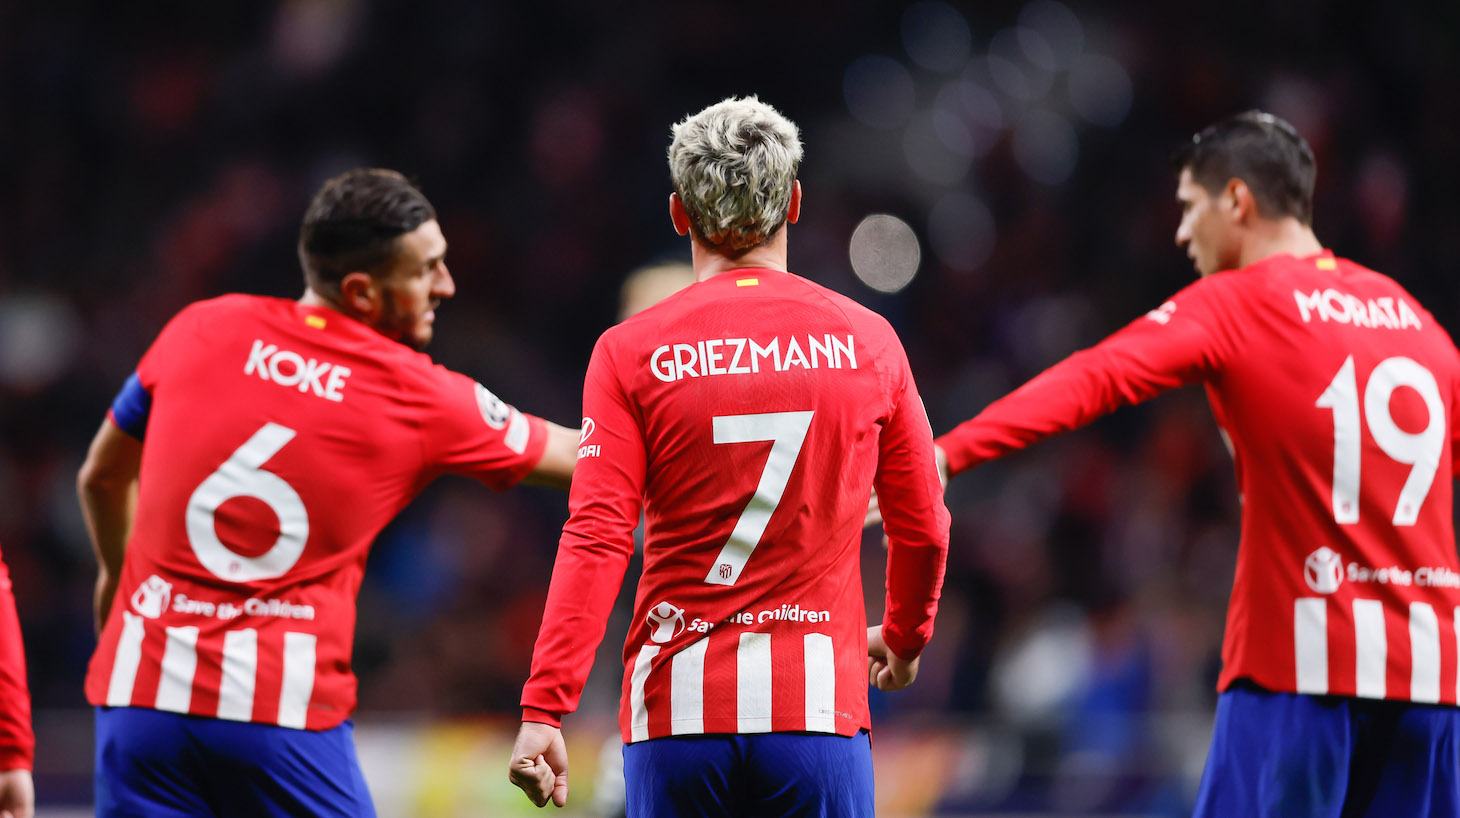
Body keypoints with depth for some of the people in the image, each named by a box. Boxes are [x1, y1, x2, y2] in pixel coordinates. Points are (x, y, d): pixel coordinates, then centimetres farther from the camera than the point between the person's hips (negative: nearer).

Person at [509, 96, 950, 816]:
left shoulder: (630, 352, -1)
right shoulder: (868, 341, 4)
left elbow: (595, 540, -9)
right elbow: (923, 529, 11)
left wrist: (542, 712, -11)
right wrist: (905, 636, 31)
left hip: (678, 707, 0)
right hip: (819, 705, 0)